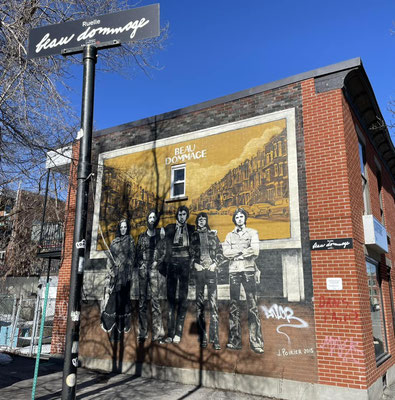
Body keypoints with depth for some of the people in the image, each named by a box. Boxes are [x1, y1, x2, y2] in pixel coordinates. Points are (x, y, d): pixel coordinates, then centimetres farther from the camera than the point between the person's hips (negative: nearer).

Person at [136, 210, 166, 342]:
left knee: (155, 298, -9)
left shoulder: (160, 235, 8)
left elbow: (163, 252, 3)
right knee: (142, 299, 1)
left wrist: (157, 262, -8)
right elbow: (137, 253, 14)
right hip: (142, 269, 3)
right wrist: (140, 264, 0)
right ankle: (142, 332, 6)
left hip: (154, 269, -2)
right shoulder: (142, 236, 14)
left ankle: (157, 332, -7)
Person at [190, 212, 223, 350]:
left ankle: (214, 337, -5)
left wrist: (215, 263, -4)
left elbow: (220, 252, 10)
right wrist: (195, 263, -6)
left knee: (213, 303, -7)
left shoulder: (213, 234, 12)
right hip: (198, 270, 1)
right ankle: (203, 337, 8)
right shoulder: (193, 236, 12)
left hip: (211, 269, -1)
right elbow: (190, 253, 9)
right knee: (199, 303, 2)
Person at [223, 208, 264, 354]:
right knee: (234, 306, 2)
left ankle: (256, 342, -5)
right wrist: (243, 250, -5)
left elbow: (255, 251, -5)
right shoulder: (229, 235, 17)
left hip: (248, 270, -2)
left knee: (252, 307, -6)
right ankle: (235, 341, 5)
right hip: (234, 271, 2)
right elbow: (226, 252, 2)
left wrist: (236, 253, -3)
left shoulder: (252, 232, 11)